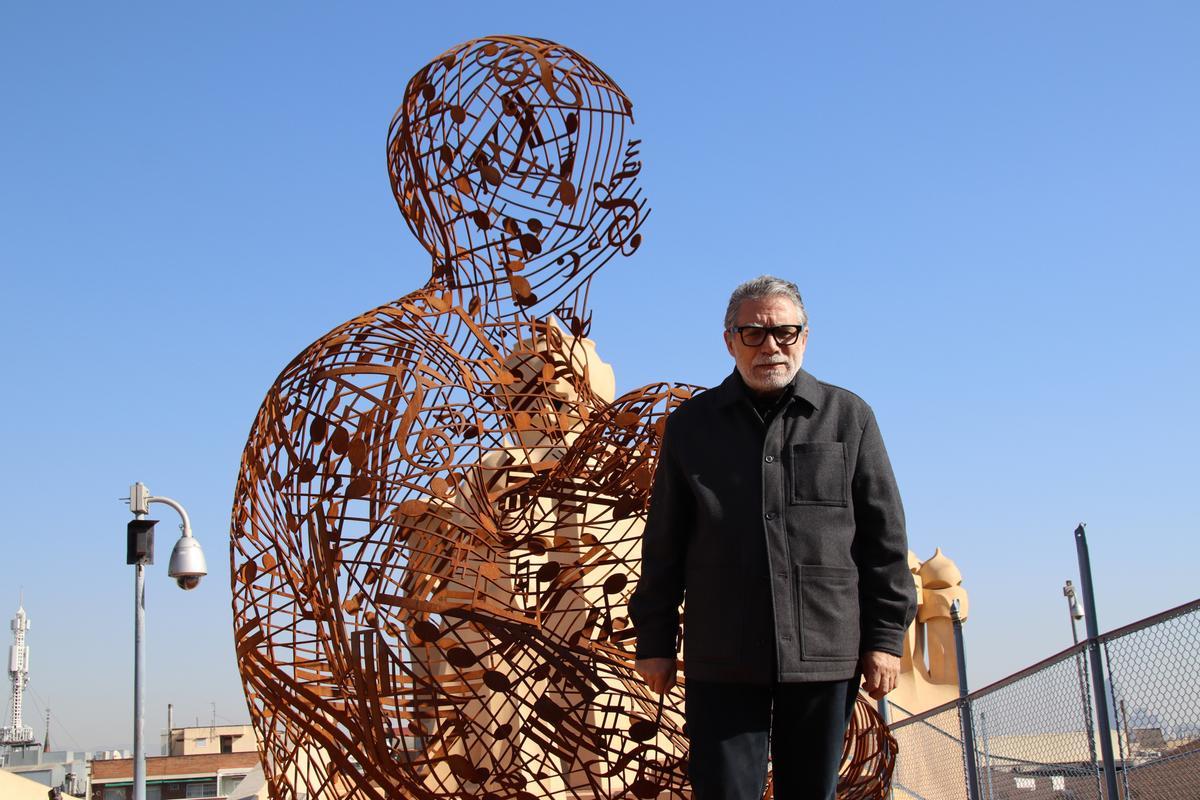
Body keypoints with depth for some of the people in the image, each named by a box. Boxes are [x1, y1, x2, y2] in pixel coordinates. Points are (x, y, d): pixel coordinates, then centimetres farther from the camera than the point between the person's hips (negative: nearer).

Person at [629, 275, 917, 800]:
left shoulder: (848, 417, 9)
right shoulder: (692, 424, 10)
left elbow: (883, 535, 7)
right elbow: (664, 544, 10)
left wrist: (885, 636, 1)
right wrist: (654, 639, 6)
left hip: (825, 654, 0)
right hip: (722, 659, 0)